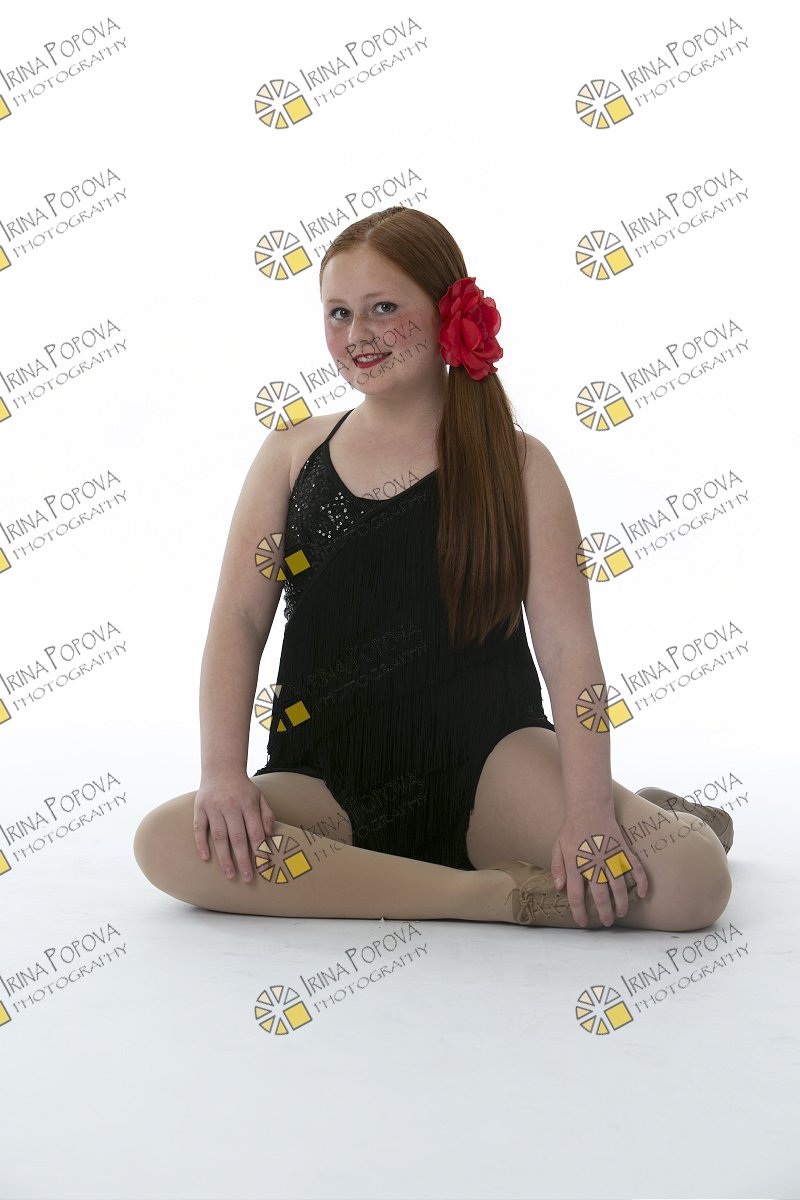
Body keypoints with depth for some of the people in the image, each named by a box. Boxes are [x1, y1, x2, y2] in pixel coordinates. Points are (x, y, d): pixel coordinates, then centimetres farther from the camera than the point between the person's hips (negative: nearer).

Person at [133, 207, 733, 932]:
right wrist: (223, 773, -15)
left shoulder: (516, 464, 2)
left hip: (488, 758, -2)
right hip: (333, 783, 3)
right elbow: (239, 619, 1)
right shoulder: (293, 454, 8)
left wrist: (590, 810, -20)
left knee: (691, 882, -27)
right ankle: (498, 893, -21)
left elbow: (568, 646, -6)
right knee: (167, 844, -28)